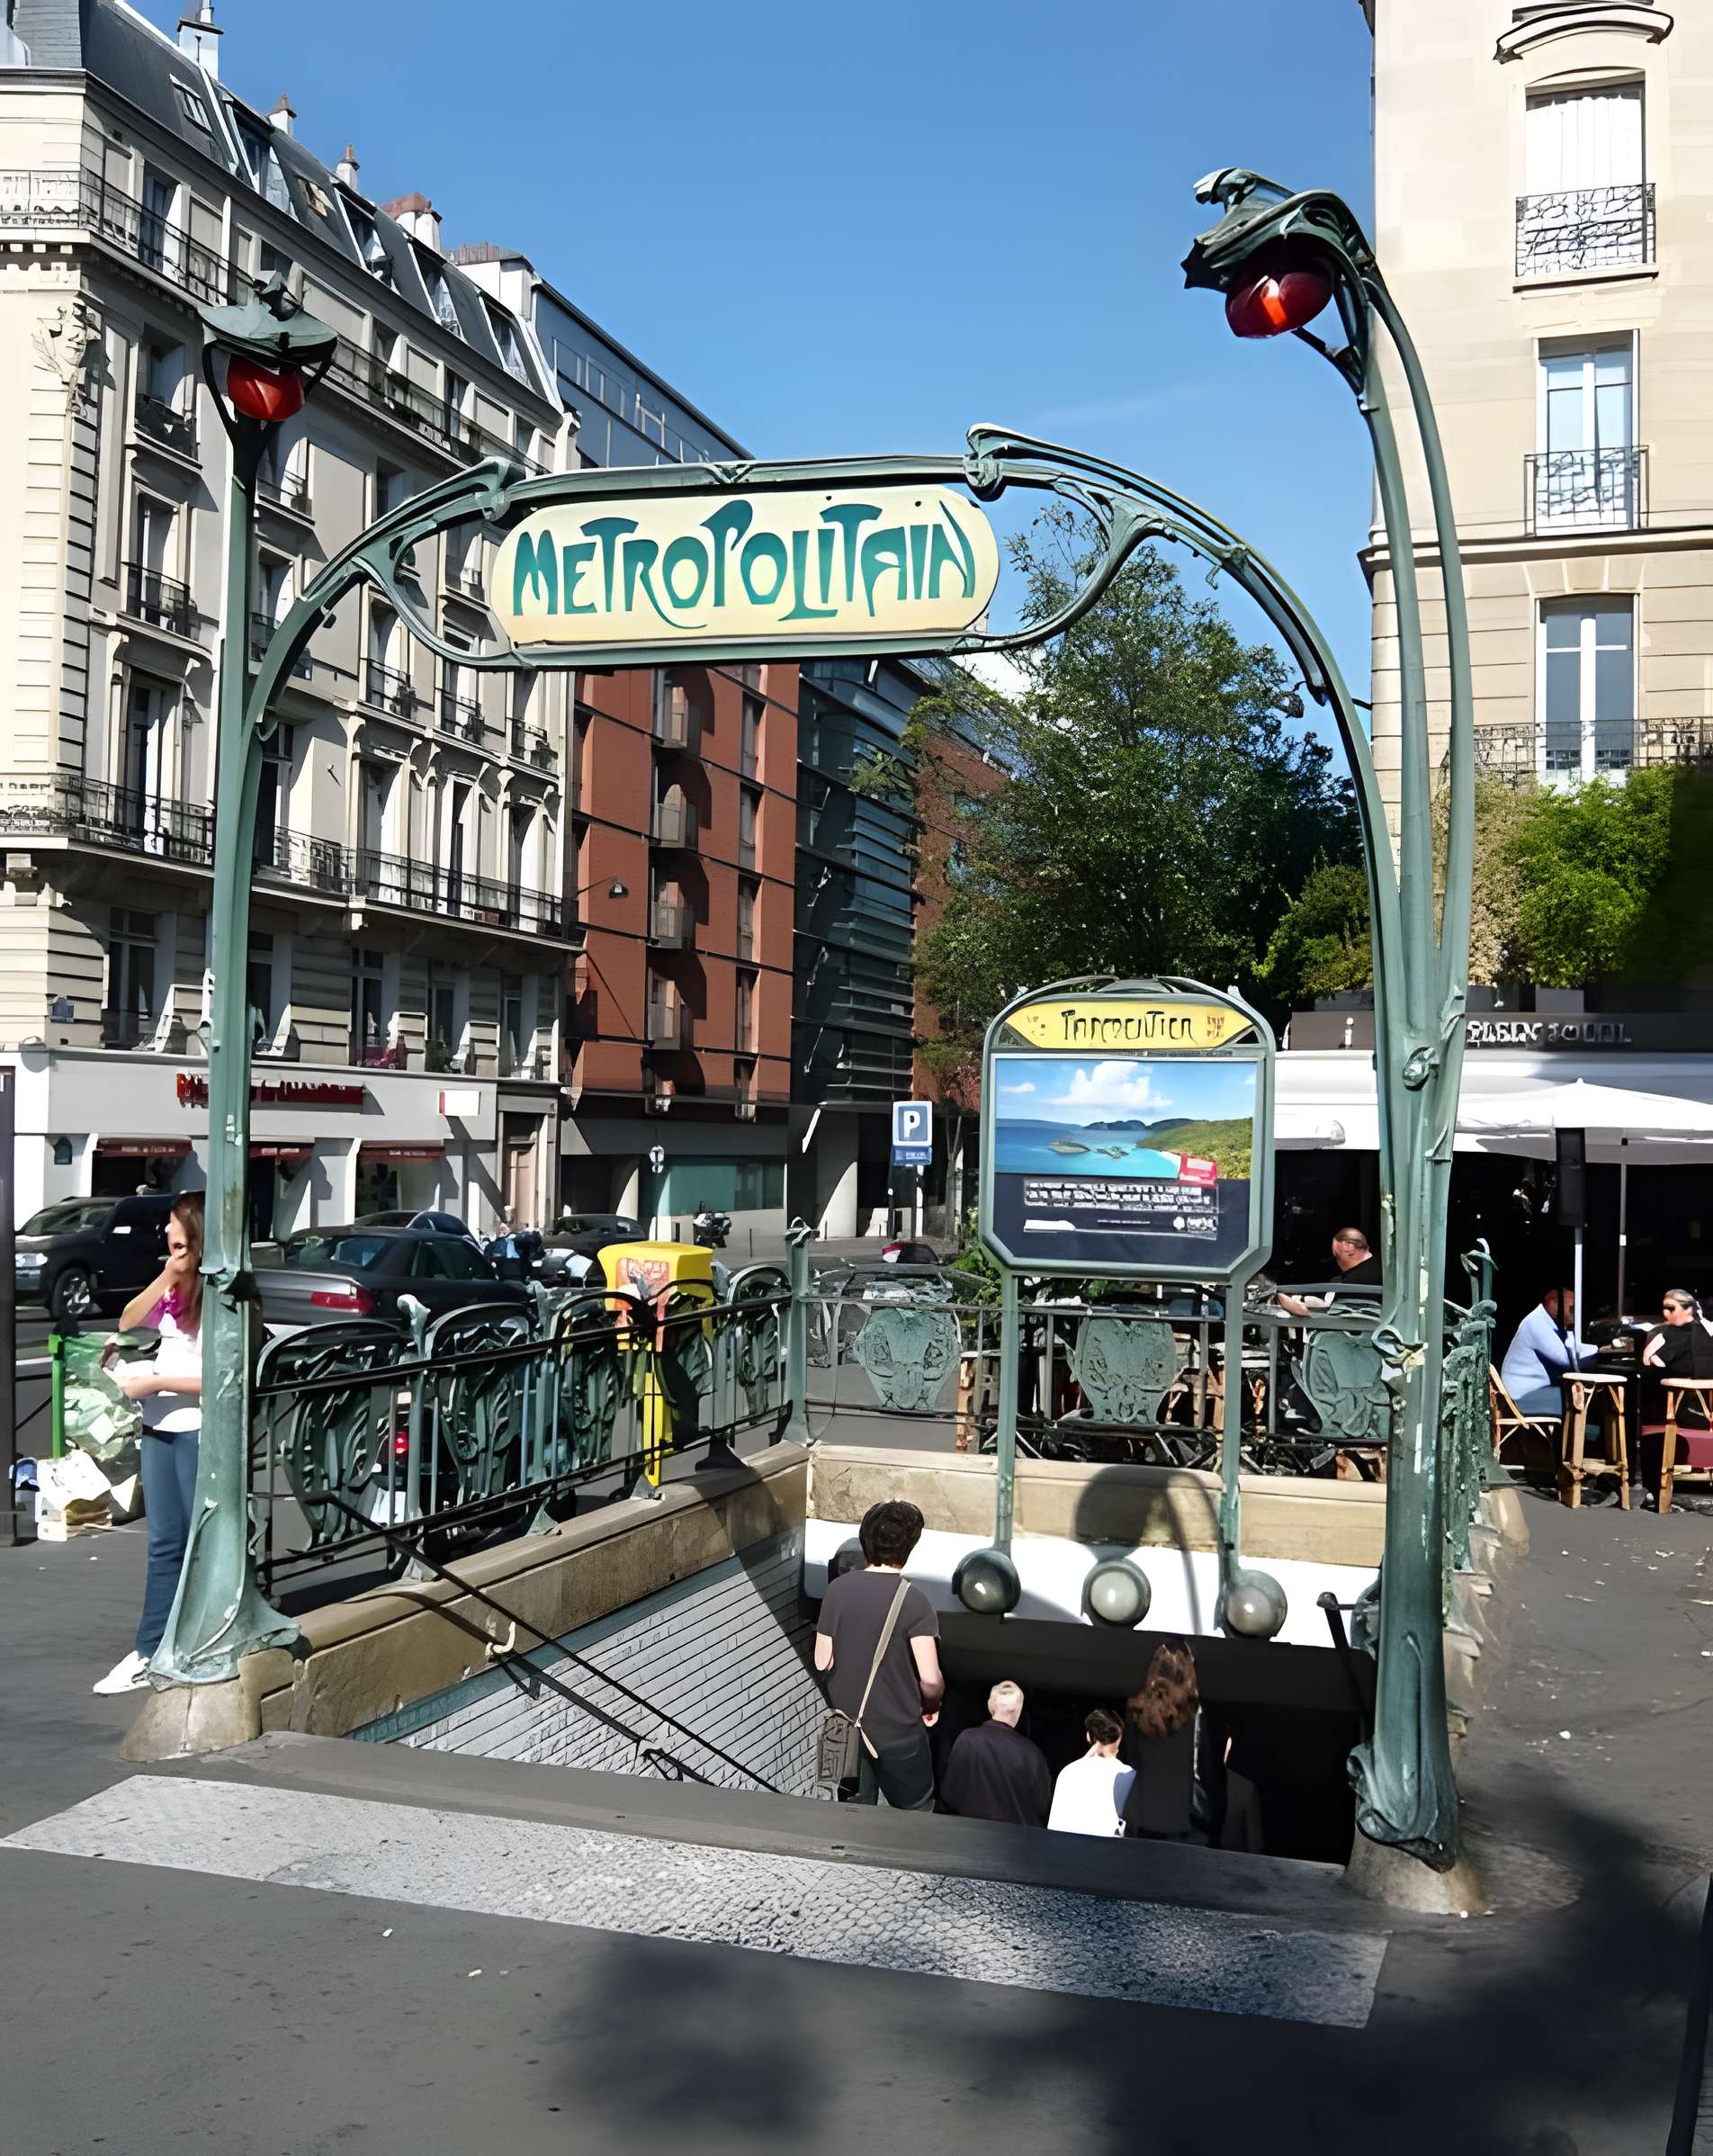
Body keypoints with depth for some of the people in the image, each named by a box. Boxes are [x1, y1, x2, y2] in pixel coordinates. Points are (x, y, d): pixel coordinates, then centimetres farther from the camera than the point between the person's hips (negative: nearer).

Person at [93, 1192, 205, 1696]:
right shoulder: (177, 1290, 9)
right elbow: (128, 1322, 6)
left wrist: (155, 1383, -17)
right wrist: (165, 1278, -6)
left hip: (201, 1431, -8)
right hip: (161, 1428, 8)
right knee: (164, 1544, 12)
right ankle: (149, 1652, 18)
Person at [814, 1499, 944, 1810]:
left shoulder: (837, 1589, -7)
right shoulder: (913, 1602, -20)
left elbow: (822, 1662, -1)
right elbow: (930, 1679, -21)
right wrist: (931, 1706, 0)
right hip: (897, 1730, -4)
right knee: (916, 1818, 16)